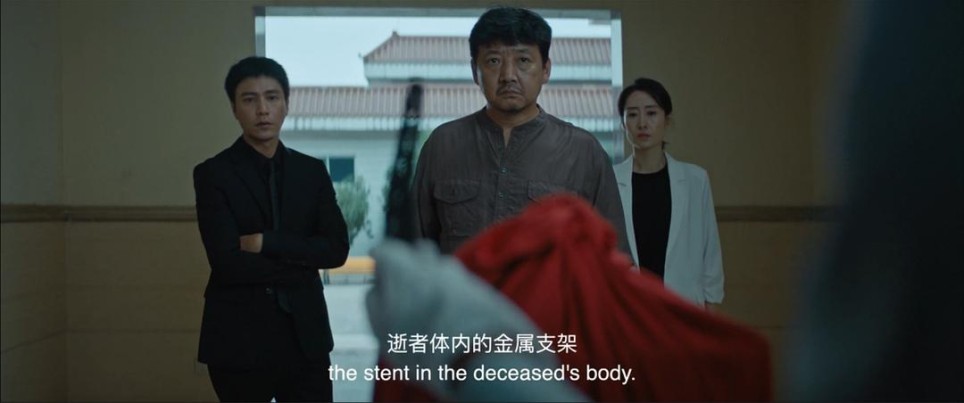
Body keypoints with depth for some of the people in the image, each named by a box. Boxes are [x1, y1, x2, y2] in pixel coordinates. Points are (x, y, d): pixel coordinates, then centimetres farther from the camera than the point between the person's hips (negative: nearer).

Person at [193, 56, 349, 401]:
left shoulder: (312, 171, 8)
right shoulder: (213, 174, -4)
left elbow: (336, 249, -2)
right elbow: (227, 262, -14)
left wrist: (266, 243, -12)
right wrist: (301, 262, -8)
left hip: (306, 336, 3)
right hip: (240, 339, -3)